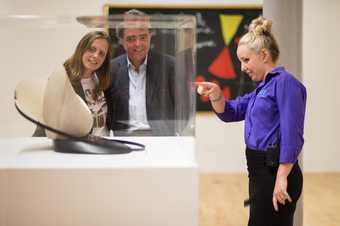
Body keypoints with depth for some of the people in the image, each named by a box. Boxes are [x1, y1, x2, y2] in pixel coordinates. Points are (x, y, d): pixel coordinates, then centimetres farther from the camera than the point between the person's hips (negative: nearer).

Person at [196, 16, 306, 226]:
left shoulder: (285, 82, -12)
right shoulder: (263, 87, 18)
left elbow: (292, 136, -19)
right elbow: (229, 112, 20)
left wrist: (282, 178, -22)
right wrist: (216, 94, 0)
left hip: (276, 172, -9)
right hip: (261, 171, 10)